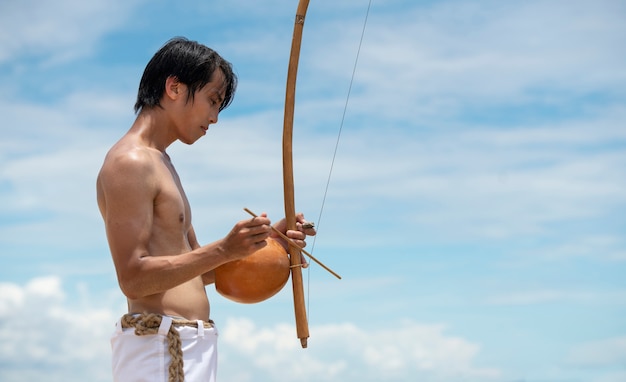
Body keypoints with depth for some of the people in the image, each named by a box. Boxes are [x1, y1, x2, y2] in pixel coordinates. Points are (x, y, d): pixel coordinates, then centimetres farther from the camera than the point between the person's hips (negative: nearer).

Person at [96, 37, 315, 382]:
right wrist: (223, 250, -25)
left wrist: (268, 241, 9)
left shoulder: (159, 163, 20)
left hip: (188, 348, 10)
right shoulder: (130, 162, -11)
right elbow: (133, 279, -18)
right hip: (159, 347, -10)